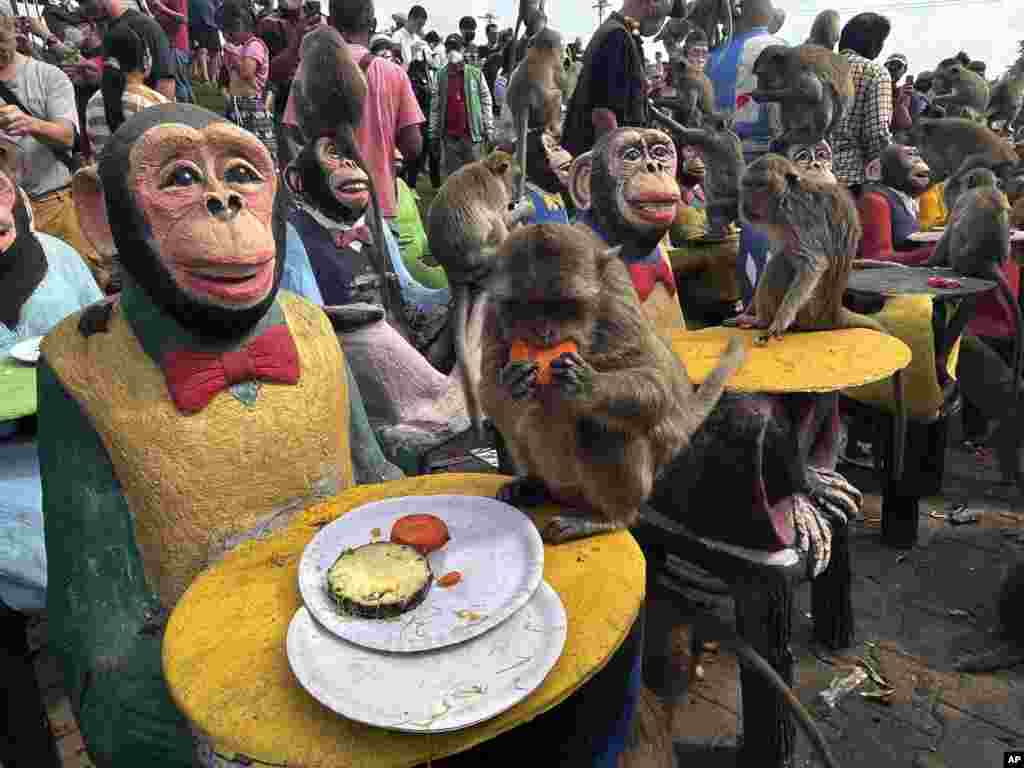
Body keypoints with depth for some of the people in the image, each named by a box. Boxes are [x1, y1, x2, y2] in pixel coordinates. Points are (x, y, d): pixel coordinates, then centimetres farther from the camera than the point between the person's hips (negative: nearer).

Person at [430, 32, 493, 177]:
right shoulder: (441, 75, 7)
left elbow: (486, 101, 4)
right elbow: (435, 105, 8)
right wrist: (434, 132, 4)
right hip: (449, 135, 2)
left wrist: (489, 128, -1)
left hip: (472, 133, -2)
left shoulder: (476, 74, 2)